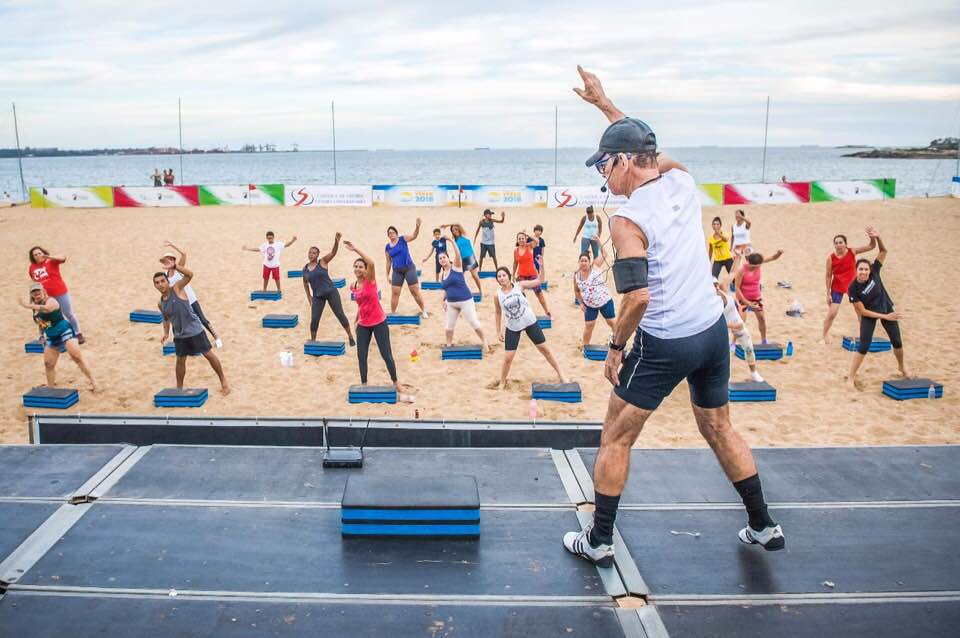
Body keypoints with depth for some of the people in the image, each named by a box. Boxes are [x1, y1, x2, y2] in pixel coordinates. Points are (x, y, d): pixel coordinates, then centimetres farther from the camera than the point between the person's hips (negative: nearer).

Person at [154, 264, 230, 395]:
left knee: (209, 355, 2)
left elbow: (190, 274, -26)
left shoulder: (176, 288, -10)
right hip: (179, 336, 5)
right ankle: (179, 388, 24)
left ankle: (223, 381, 14)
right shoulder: (160, 303, 5)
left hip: (195, 330, -5)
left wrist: (174, 266, -36)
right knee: (180, 361, 10)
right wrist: (166, 333, 9)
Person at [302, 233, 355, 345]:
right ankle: (312, 341, 15)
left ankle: (350, 336, 12)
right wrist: (309, 296, 14)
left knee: (340, 314, 0)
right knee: (314, 319, -2)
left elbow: (333, 252, -20)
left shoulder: (323, 262, -5)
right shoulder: (305, 268, 6)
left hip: (331, 292, -3)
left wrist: (336, 241, -38)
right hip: (317, 296, 3)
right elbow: (305, 283, 20)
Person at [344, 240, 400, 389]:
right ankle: (363, 384, 17)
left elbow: (371, 263, -31)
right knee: (361, 356, 4)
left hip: (379, 323, -5)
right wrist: (356, 320, 23)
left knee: (386, 355, 1)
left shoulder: (370, 280, -11)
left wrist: (355, 249, -32)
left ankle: (395, 383, 16)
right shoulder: (353, 286, 4)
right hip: (363, 325, 5)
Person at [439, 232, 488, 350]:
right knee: (449, 326, 9)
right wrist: (444, 300, 12)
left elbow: (458, 255, -27)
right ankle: (448, 345, 23)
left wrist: (452, 241, -37)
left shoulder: (456, 266, -8)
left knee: (474, 323, -2)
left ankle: (484, 342, 12)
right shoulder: (441, 274, 7)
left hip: (465, 301, -6)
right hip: (451, 303, 6)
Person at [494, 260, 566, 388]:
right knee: (508, 358, -1)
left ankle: (560, 373, 22)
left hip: (530, 322, 0)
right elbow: (498, 313, 6)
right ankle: (502, 383, 19)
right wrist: (499, 331, 6)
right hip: (512, 328, 0)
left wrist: (541, 266, -22)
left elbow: (539, 281, -9)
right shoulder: (497, 296, -7)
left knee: (545, 349, 7)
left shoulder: (519, 285, -10)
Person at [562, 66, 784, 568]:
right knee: (719, 430, 25)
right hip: (713, 331, 7)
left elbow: (638, 298, -25)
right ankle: (763, 526, 36)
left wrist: (615, 347, -10)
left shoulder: (627, 219, -18)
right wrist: (603, 103, 28)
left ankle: (598, 541, 20)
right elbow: (646, 148, 22)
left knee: (615, 438, 10)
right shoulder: (682, 181, 2)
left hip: (664, 345, -7)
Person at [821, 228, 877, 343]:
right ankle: (823, 337, 9)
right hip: (837, 288, -2)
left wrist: (872, 236, -32)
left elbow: (871, 246, -11)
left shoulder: (852, 252, -9)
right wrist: (828, 293, -7)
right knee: (831, 313, -4)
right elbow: (828, 276, -7)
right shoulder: (831, 258, -14)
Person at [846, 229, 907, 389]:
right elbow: (862, 311, -23)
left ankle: (901, 367, 42)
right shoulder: (853, 288, -27)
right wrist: (885, 317, -22)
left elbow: (883, 251, -18)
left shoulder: (874, 272, -19)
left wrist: (878, 238, -37)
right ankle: (851, 378, -5)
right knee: (864, 346, -13)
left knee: (897, 342, 14)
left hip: (887, 309, 4)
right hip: (869, 315, -4)